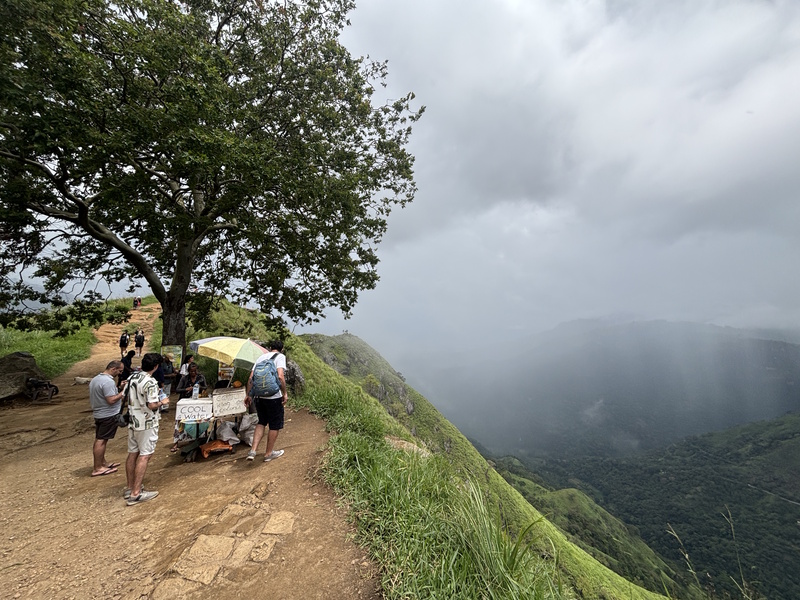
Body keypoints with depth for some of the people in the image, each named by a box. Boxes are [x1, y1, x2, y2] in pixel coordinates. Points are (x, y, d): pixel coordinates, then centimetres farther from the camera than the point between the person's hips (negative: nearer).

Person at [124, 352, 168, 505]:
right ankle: (136, 493, 1)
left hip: (132, 421, 8)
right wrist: (162, 402, -5)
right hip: (146, 424, -8)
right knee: (144, 456, -2)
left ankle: (130, 488, 26)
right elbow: (152, 405, -23)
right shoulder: (150, 382, -22)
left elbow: (126, 397, 14)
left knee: (132, 454, 15)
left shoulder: (132, 377, 4)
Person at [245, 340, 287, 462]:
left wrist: (249, 395, 17)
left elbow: (251, 378, 10)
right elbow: (280, 376, -19)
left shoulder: (261, 357, 12)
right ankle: (269, 453, 22)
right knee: (275, 425, 11)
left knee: (261, 422, 23)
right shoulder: (280, 356, -5)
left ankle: (253, 450, 16)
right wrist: (284, 393, -11)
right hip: (273, 396, -6)